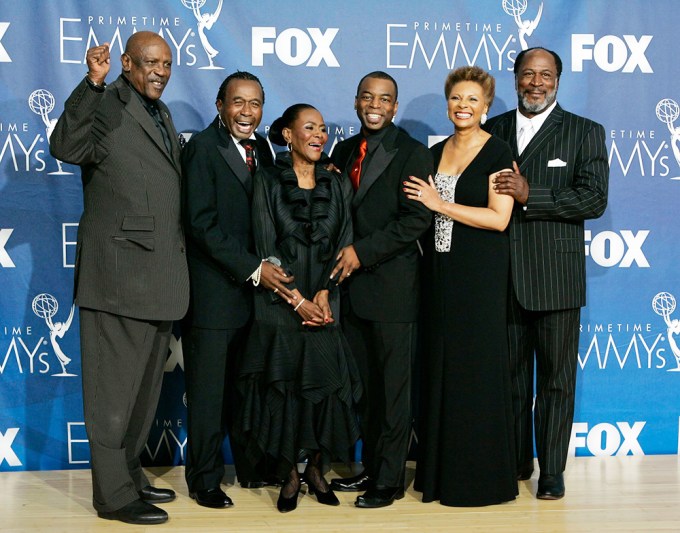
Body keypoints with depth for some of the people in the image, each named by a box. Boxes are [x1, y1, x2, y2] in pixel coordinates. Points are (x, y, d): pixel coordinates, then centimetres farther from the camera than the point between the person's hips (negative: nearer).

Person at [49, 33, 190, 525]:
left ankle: (131, 475, 31)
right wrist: (93, 82, -35)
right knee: (115, 387, 0)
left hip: (159, 276, 9)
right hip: (119, 275, -9)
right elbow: (65, 147, -29)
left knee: (145, 386, 18)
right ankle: (114, 495, 10)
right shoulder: (108, 107, -9)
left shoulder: (162, 115, 18)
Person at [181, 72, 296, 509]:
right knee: (208, 387, 3)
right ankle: (205, 478, 16)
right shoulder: (202, 147, -9)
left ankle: (252, 468, 27)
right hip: (213, 289, -6)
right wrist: (253, 268, -17)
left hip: (254, 287, 6)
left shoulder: (261, 147, 12)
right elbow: (202, 223, -16)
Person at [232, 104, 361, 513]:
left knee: (327, 386, 0)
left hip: (326, 305, 2)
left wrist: (323, 294, -10)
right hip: (280, 306, -2)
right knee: (283, 387, -1)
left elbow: (343, 244, 3)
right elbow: (267, 249, -5)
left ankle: (317, 470, 16)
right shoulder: (269, 182, 0)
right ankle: (289, 476, 13)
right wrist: (298, 301, -12)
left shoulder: (337, 185, 8)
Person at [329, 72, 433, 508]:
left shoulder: (412, 153, -4)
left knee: (394, 387, 1)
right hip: (352, 285, 6)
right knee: (363, 385, 12)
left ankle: (390, 480, 10)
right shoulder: (344, 152, 15)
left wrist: (363, 252, -15)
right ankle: (370, 468, 24)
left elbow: (418, 218, -13)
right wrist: (341, 257, 3)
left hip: (392, 287, -6)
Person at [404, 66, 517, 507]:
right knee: (440, 367, 8)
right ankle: (441, 470, 19)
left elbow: (499, 218, -14)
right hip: (441, 271, 6)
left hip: (480, 274, -6)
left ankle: (482, 475, 11)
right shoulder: (436, 153, 13)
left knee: (477, 369, -1)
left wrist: (440, 204, -13)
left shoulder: (498, 153, -6)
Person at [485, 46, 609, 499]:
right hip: (502, 275, 3)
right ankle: (516, 461, 27)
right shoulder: (492, 131, 11)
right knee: (510, 373, 13)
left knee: (556, 378, 4)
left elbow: (594, 200, -10)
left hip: (556, 278, -3)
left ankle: (552, 470, 15)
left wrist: (529, 195, -17)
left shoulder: (585, 133, 2)